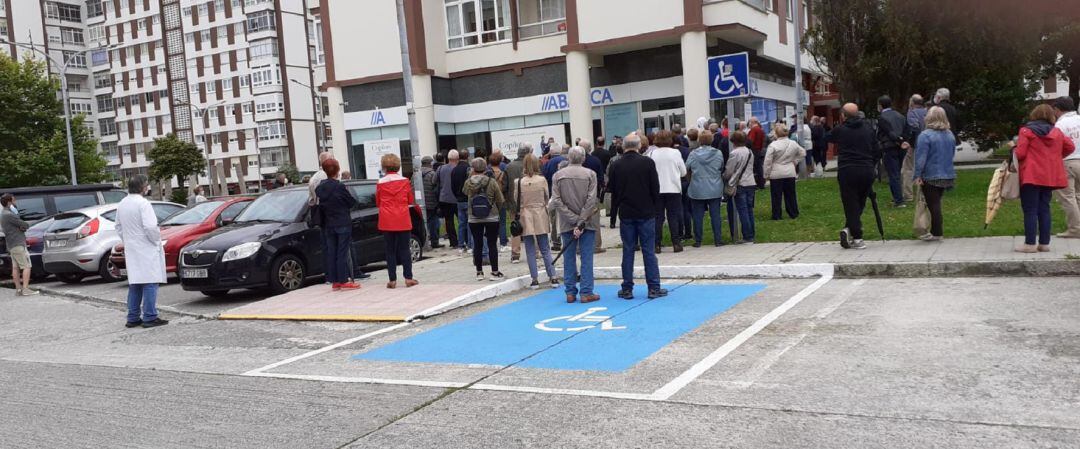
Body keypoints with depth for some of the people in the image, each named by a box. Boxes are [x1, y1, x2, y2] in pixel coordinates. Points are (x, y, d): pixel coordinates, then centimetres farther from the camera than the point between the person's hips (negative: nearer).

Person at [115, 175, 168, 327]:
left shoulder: (121, 204, 11)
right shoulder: (143, 203, -15)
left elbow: (118, 227, 17)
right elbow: (150, 227, -21)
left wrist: (128, 241, 20)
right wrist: (157, 240, -6)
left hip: (131, 250, 8)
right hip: (146, 249, -8)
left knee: (134, 284, 13)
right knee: (150, 283, -5)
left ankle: (133, 318, 16)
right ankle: (150, 317, -6)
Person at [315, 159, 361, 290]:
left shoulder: (320, 187, 2)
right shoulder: (339, 186, -15)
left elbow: (320, 205, 8)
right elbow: (352, 202, -6)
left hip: (328, 225, 6)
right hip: (343, 224, -6)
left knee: (331, 253, 8)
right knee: (343, 252, -2)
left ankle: (334, 281, 12)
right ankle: (344, 281, -1)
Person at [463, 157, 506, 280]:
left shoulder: (468, 182, -7)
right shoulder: (491, 182, -11)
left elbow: (464, 192, 17)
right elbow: (501, 201, -6)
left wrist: (471, 176, 16)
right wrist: (496, 208, 14)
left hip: (474, 219, 2)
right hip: (491, 218, -2)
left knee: (477, 245, 9)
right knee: (492, 244, 4)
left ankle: (479, 272, 16)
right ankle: (495, 272, 7)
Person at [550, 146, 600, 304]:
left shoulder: (558, 175, 1)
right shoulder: (590, 174, -3)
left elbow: (556, 202, -6)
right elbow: (591, 200, -12)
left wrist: (574, 220, -9)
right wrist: (581, 221, -12)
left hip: (567, 225, 2)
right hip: (587, 223, -2)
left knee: (569, 257, 9)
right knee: (586, 257, 2)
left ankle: (570, 292, 11)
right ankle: (586, 293, 2)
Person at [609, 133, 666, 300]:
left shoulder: (616, 166, -2)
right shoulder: (648, 163, -7)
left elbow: (613, 192, 4)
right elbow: (655, 188, -4)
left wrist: (615, 210, 15)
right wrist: (654, 207, 10)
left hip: (626, 214, 1)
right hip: (646, 213, -1)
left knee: (628, 251, 7)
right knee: (648, 251, 2)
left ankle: (627, 289, 10)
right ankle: (654, 288, 4)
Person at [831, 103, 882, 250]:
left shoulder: (840, 130, -1)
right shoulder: (868, 129, 8)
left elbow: (829, 138, 22)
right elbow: (877, 151, 8)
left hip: (847, 171, -2)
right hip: (867, 171, 3)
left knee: (851, 205, 1)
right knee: (860, 204, 12)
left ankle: (857, 238, -4)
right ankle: (853, 233, 0)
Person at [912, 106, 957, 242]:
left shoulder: (925, 135, -17)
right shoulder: (950, 135, 7)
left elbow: (921, 157, -20)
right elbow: (952, 154, 17)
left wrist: (917, 175, -17)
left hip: (930, 176, -7)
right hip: (947, 175, 7)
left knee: (933, 205, 1)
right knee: (936, 204, 17)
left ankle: (937, 233, 6)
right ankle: (935, 231, 23)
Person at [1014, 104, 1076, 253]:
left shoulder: (1026, 131, -6)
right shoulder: (1057, 132, 11)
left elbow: (1020, 154, -11)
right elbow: (1070, 147, 15)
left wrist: (1014, 161, 9)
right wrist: (1055, 157, 22)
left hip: (1031, 176, -5)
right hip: (1050, 176, 5)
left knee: (1030, 211, -4)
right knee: (1044, 209, 10)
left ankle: (1030, 244, -6)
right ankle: (1044, 243, 9)